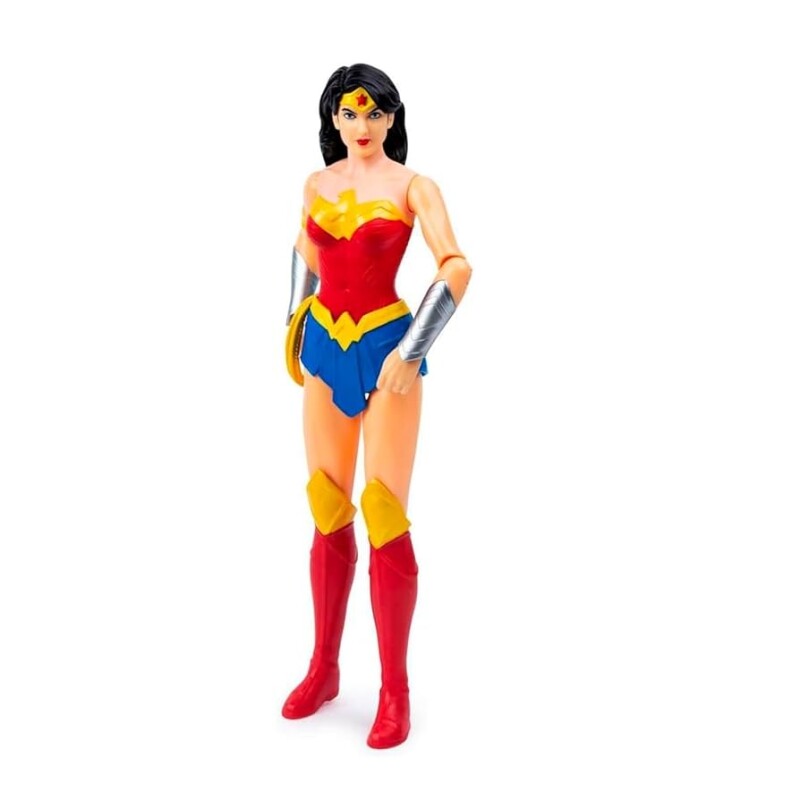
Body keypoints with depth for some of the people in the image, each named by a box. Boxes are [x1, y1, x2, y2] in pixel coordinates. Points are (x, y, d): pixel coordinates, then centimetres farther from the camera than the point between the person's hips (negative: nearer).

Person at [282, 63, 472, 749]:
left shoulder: (412, 185, -4)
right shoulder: (317, 184, 10)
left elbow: (457, 267, -13)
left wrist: (411, 353, -18)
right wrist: (295, 323, 23)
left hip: (385, 350, -4)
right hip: (324, 347, 5)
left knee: (386, 520, -6)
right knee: (328, 518, 8)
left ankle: (395, 691, 6)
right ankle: (323, 669, 22)